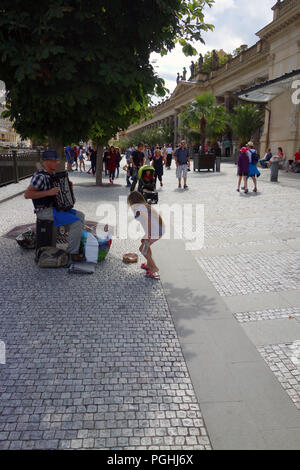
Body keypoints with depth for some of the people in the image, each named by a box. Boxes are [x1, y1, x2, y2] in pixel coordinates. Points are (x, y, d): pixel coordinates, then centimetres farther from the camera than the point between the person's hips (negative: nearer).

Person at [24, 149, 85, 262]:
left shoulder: (49, 175, 10)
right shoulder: (40, 176, -20)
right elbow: (27, 194, -26)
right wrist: (48, 192, -29)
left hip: (53, 208, 10)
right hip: (45, 212, -10)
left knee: (80, 215, 11)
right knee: (76, 222, -19)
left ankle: (79, 243, 16)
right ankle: (72, 252, -11)